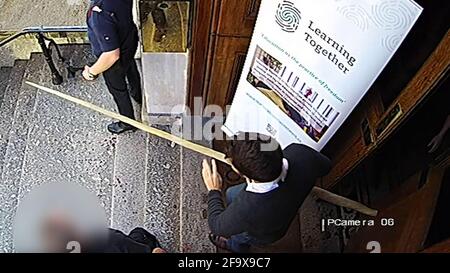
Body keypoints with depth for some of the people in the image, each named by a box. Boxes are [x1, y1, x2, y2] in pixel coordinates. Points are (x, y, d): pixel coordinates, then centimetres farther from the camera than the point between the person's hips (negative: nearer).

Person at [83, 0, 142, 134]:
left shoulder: (100, 14, -43)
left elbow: (112, 55, -38)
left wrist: (92, 72, -23)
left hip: (117, 59, -7)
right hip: (130, 38, 7)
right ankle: (138, 94, 65)